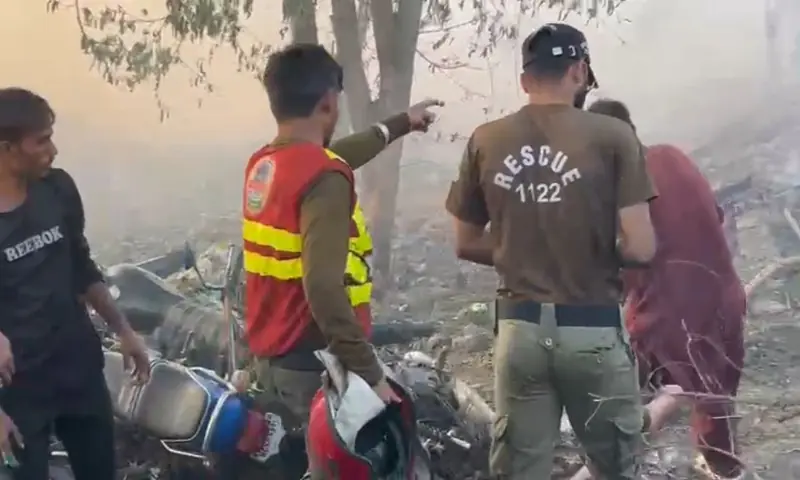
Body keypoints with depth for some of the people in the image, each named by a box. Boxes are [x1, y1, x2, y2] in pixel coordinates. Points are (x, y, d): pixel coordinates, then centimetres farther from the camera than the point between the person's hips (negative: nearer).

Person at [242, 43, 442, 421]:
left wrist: (401, 124, 41)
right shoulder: (323, 178, -20)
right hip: (314, 366, -9)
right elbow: (323, 285, -30)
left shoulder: (261, 165, 8)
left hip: (270, 358, 9)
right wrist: (369, 372, -25)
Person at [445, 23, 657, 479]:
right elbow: (640, 248, -12)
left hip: (519, 328, 3)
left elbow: (467, 245, 9)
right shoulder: (612, 136, -9)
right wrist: (598, 250, 8)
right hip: (593, 329, -2)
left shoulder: (486, 142, 1)